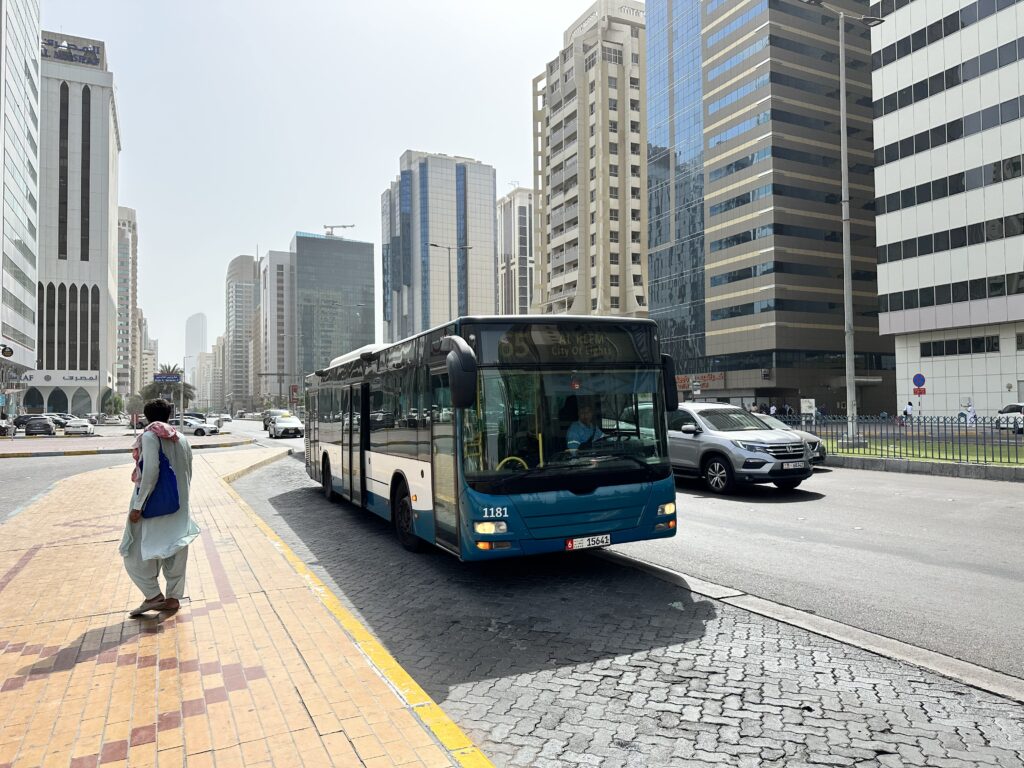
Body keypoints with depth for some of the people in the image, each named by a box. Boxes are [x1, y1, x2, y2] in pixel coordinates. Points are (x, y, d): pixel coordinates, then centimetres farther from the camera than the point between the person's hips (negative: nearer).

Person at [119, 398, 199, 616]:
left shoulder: (150, 436, -11)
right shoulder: (181, 439, 8)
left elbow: (150, 472, -20)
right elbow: (188, 473, 11)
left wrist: (138, 506, -16)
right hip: (178, 507, 7)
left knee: (136, 552, 7)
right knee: (174, 552, 12)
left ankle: (153, 595, 3)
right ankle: (173, 597, 17)